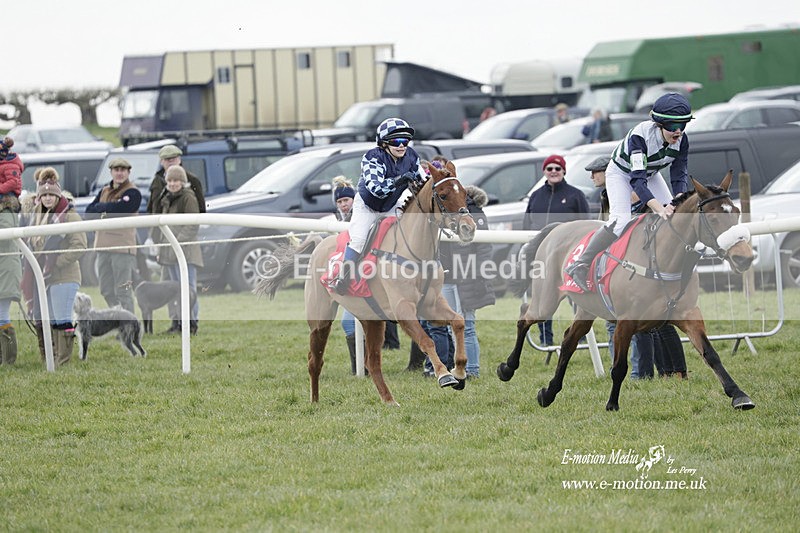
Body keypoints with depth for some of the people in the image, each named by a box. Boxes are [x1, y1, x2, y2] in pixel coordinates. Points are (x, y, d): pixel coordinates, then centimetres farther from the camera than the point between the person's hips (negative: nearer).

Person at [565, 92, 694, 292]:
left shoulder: (681, 140, -24)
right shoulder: (640, 135, -41)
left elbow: (679, 176, -20)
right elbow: (637, 180, -47)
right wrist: (658, 207, -60)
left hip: (650, 173, 6)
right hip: (621, 172, -6)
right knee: (621, 221, -25)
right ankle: (580, 266, -22)